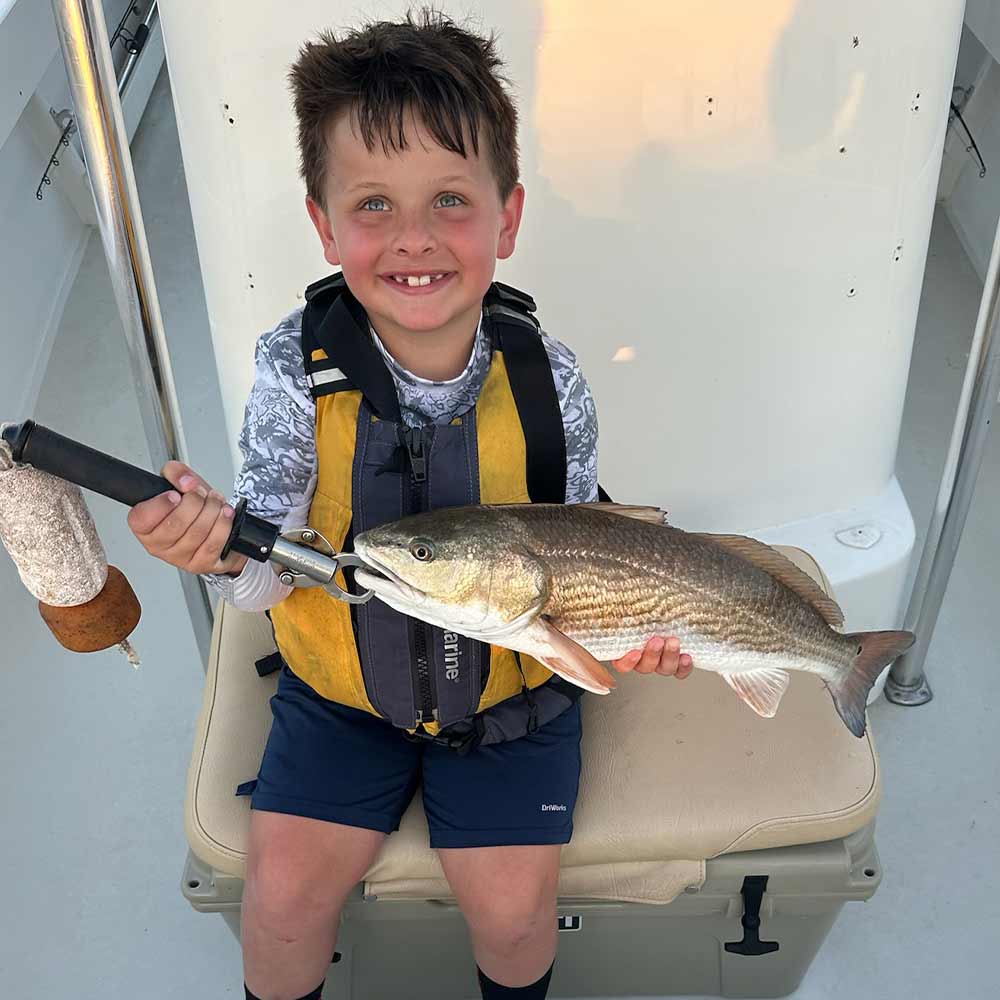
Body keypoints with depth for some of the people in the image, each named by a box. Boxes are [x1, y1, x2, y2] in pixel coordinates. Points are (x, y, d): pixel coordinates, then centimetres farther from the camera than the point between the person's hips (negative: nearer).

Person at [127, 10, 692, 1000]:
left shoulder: (548, 382, -18)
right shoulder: (295, 366, -19)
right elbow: (274, 573, -16)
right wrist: (225, 549, -38)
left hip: (508, 688, 0)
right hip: (340, 686, 1)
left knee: (512, 907, -1)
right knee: (284, 891, -1)